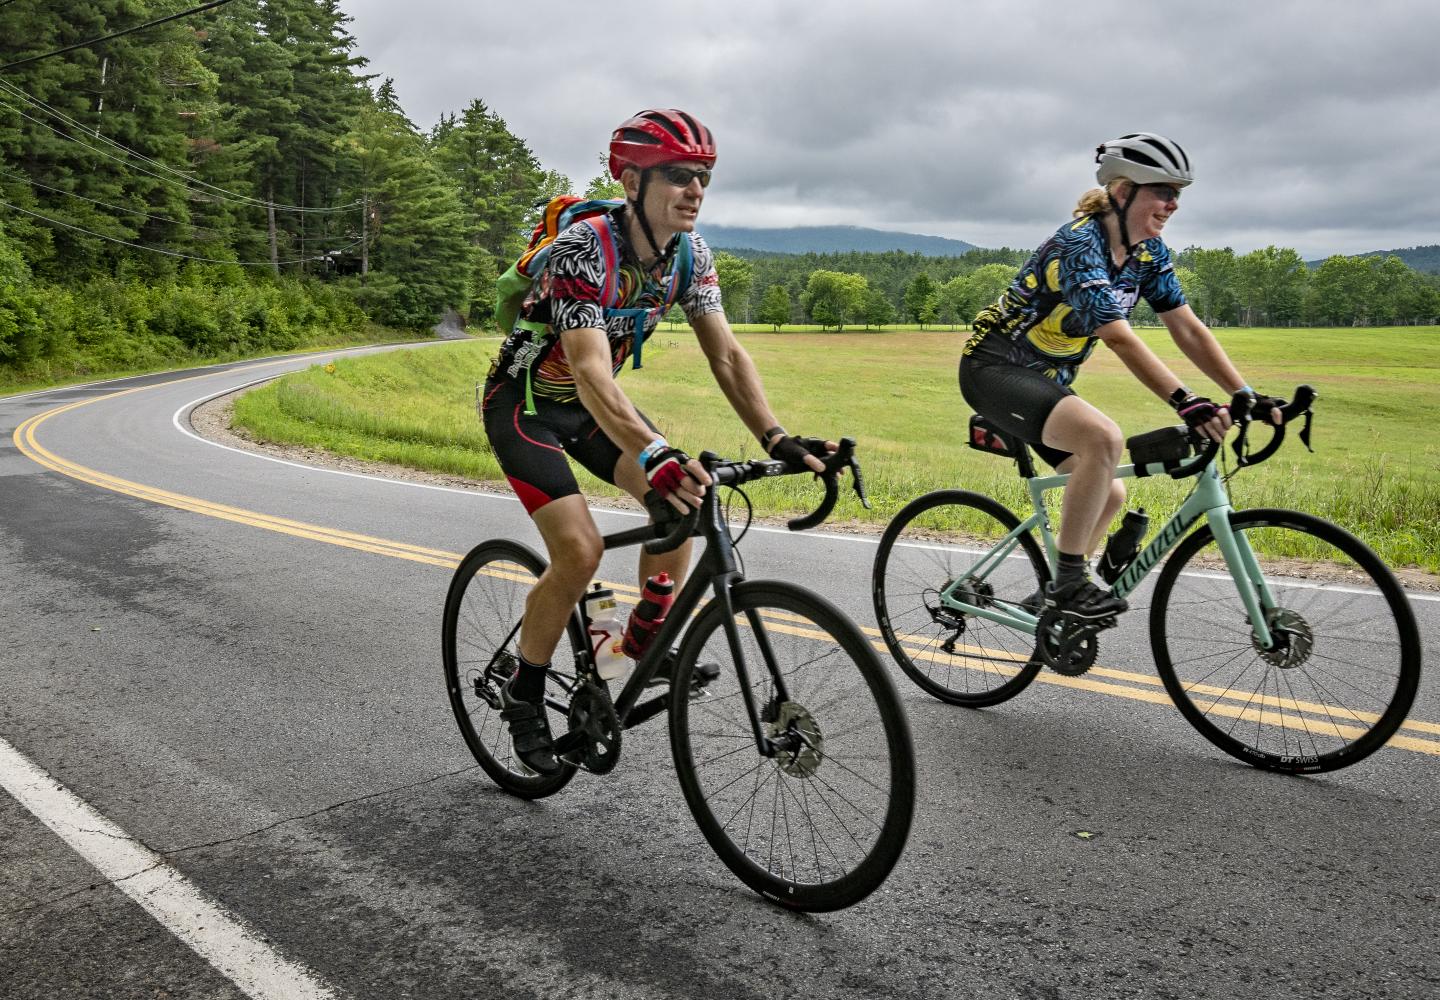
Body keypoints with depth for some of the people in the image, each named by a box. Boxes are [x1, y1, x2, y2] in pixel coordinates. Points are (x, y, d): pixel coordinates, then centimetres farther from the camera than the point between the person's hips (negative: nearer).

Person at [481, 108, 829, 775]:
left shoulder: (689, 255, -11)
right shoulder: (583, 250, -32)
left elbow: (726, 354, -12)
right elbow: (591, 371, -44)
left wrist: (776, 439, -26)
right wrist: (656, 454, -59)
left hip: (589, 404, 7)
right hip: (525, 404, -7)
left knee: (680, 501, -10)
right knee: (580, 552, -19)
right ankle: (523, 696, 3)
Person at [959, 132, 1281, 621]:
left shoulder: (1148, 252, 1)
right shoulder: (1079, 244, -24)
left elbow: (1188, 329, -2)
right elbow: (1119, 338, -35)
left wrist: (1247, 396, -11)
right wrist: (1186, 401, -44)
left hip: (1045, 378, 9)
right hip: (994, 369, -9)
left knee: (1109, 493, 5)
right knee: (1103, 438, -31)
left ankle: (1053, 596, 22)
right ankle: (1069, 584, -20)